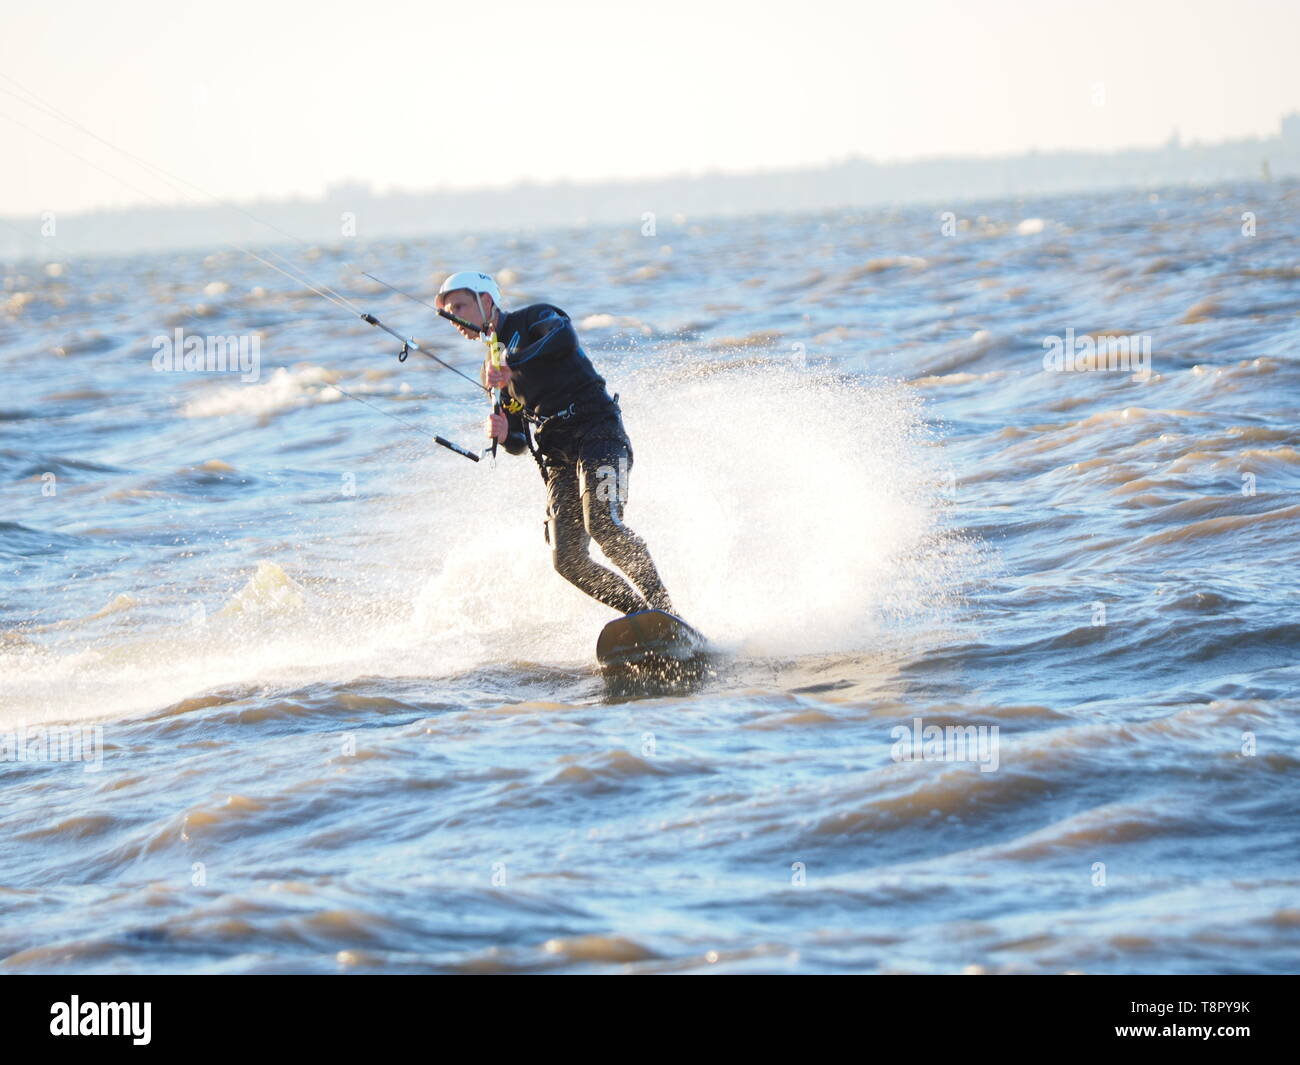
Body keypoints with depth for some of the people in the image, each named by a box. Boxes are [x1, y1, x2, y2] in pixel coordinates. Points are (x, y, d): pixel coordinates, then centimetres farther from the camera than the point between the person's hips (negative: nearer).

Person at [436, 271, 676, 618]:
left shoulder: (533, 319, 5)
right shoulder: (493, 367, 23)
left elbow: (564, 338, -20)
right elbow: (520, 442, 22)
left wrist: (511, 365, -21)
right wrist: (503, 435, -1)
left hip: (597, 433, -7)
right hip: (557, 457, 7)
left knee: (602, 524, -28)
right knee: (567, 560, -10)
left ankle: (665, 612, -29)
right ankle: (643, 614, -3)